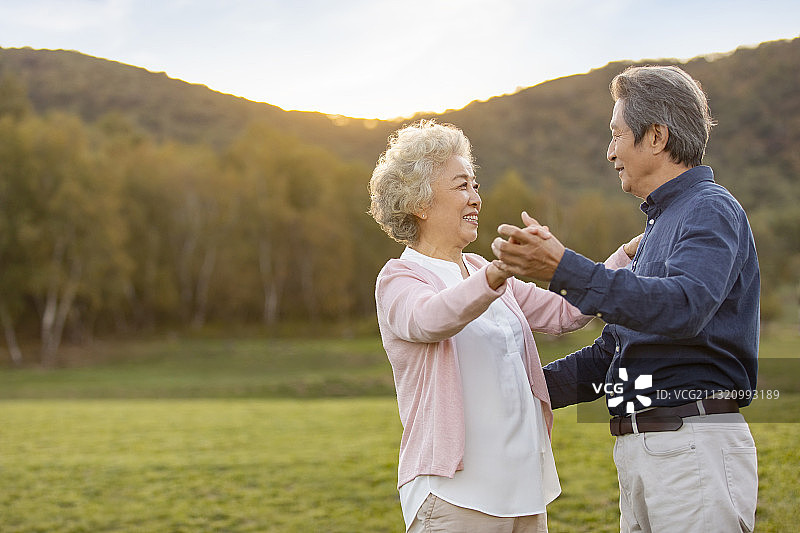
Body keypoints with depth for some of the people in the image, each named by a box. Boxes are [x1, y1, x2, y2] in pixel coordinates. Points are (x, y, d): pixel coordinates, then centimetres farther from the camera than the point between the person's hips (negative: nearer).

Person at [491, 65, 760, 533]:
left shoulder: (711, 210, -7)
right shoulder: (662, 223, 23)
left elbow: (683, 307, -29)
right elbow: (613, 352, 24)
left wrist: (564, 269, -36)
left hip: (696, 447, -9)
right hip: (639, 452, 9)